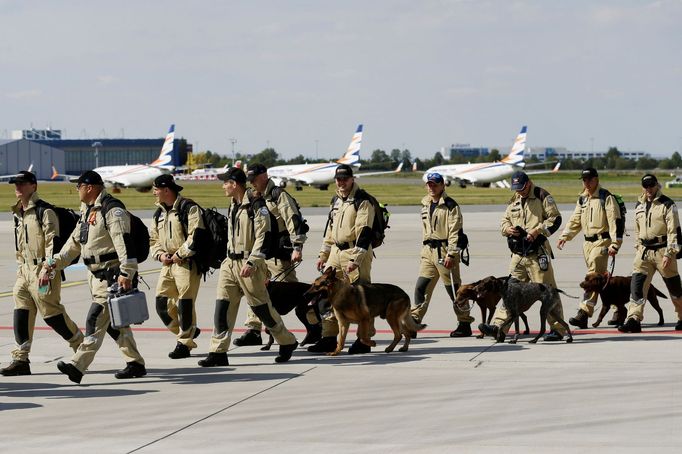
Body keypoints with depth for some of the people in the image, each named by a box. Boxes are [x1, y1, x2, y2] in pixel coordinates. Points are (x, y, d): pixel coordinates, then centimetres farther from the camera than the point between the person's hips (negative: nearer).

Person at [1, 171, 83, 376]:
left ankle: (81, 346, 13)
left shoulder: (44, 211, -11)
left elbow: (52, 242, -17)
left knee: (51, 312, -5)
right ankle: (21, 359, 2)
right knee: (21, 313, 1)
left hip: (43, 270, -8)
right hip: (24, 272, 8)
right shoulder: (19, 214, 17)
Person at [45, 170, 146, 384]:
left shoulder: (112, 210, -16)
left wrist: (126, 274, -28)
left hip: (113, 276, -10)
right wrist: (54, 263, 18)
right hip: (97, 276, 10)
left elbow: (124, 243, -23)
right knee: (113, 322, 13)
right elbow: (75, 242, 23)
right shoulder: (87, 211, 16)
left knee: (96, 319, -14)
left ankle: (78, 366, -19)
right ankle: (135, 364, 21)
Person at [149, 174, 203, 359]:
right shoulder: (159, 213, 17)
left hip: (187, 263, -8)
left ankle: (184, 343, 2)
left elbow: (196, 236, -18)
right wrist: (160, 254, 4)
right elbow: (153, 239, 23)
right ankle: (189, 331, 21)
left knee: (185, 303, -7)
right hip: (168, 264, 8)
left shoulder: (188, 208, -9)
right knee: (162, 303, 3)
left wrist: (179, 254, -16)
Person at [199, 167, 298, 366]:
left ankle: (287, 342, 19)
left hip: (249, 265, -8)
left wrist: (251, 263, -24)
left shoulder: (256, 206, -12)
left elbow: (263, 237, -18)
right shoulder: (233, 207, 16)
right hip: (230, 264, 8)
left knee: (262, 308, 1)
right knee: (222, 306, -2)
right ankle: (218, 352, -1)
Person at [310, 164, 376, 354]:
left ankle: (364, 340, 2)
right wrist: (323, 255, 19)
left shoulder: (363, 201, -11)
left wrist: (356, 260, -24)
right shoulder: (336, 201, 15)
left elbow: (364, 233, -18)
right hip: (336, 252, 8)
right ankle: (329, 338, 13)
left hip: (356, 252, -8)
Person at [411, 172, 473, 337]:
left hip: (444, 250, -7)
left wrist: (451, 254, -19)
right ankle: (414, 320, 1)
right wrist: (425, 251, 20)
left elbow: (455, 231, -14)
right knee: (421, 287, 0)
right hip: (429, 251, 7)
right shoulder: (426, 205, 16)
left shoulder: (450, 205, -9)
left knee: (453, 289, -1)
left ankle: (465, 324, 8)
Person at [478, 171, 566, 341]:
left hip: (537, 252, -6)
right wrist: (508, 229, 0)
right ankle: (498, 325, 2)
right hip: (518, 254, 6)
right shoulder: (514, 202, 17)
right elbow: (504, 221, 23)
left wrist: (537, 230, -17)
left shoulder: (542, 196, -3)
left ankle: (557, 329, 2)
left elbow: (555, 218, -7)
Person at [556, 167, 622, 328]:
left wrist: (615, 244, -18)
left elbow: (615, 222, -12)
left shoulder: (606, 197, -7)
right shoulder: (582, 199, 16)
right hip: (587, 242, 8)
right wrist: (564, 236, 7)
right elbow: (575, 220, 20)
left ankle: (584, 313, -21)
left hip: (602, 241, -8)